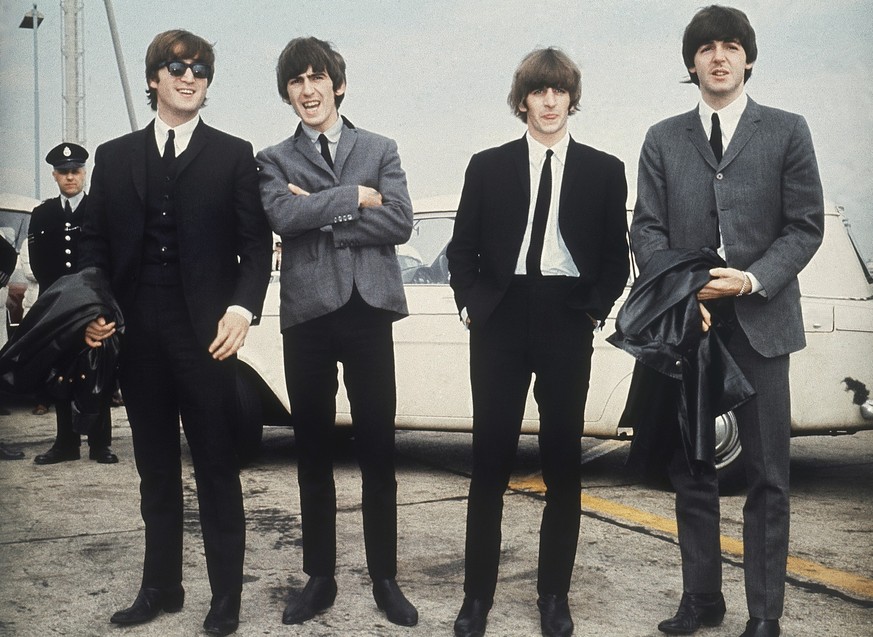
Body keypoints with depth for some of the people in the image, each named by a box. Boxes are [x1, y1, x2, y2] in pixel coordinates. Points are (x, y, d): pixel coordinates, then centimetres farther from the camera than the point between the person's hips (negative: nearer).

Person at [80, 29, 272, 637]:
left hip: (205, 334, -3)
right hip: (138, 335, 3)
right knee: (156, 469, 14)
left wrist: (241, 307, -15)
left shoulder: (234, 155, 4)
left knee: (218, 470, 3)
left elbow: (256, 244, 0)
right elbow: (95, 243, 12)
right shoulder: (114, 157, 12)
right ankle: (161, 587, 26)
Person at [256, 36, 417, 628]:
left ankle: (385, 580, 16)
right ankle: (320, 579, 21)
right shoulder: (275, 160, 10)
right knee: (314, 453, 9)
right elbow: (284, 216, -11)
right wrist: (354, 196, -9)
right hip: (307, 314, 1)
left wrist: (322, 216, -8)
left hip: (368, 311, -1)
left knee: (379, 452, 3)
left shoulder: (381, 150, 10)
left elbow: (399, 222, -6)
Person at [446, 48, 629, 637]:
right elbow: (462, 248, 11)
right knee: (490, 460, 1)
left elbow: (616, 257, 9)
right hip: (500, 323, 0)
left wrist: (595, 313, 0)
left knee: (564, 462, 6)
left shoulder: (604, 170, 7)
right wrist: (471, 306, 1)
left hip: (568, 323, 0)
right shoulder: (487, 167, 8)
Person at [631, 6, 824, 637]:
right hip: (687, 323, 2)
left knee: (767, 477, 3)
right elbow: (647, 228, 4)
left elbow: (806, 225, 0)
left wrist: (753, 280, -15)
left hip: (760, 320, -2)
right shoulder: (663, 139, 10)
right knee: (691, 472, 9)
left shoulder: (787, 131, 5)